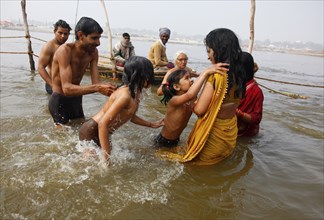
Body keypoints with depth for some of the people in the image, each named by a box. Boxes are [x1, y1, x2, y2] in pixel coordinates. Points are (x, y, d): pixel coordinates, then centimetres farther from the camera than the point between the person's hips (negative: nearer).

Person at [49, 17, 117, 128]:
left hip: (76, 99, 6)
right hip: (59, 101, -6)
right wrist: (97, 88, -48)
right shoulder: (65, 50, -27)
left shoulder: (93, 52, -8)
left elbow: (96, 82, -13)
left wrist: (110, 90, -35)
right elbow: (67, 88, -36)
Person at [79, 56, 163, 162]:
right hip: (91, 132, -9)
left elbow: (129, 116, 18)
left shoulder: (135, 93, -1)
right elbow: (103, 124, -31)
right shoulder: (125, 95, -29)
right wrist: (107, 156, -29)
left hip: (100, 133, 9)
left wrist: (152, 125, 23)